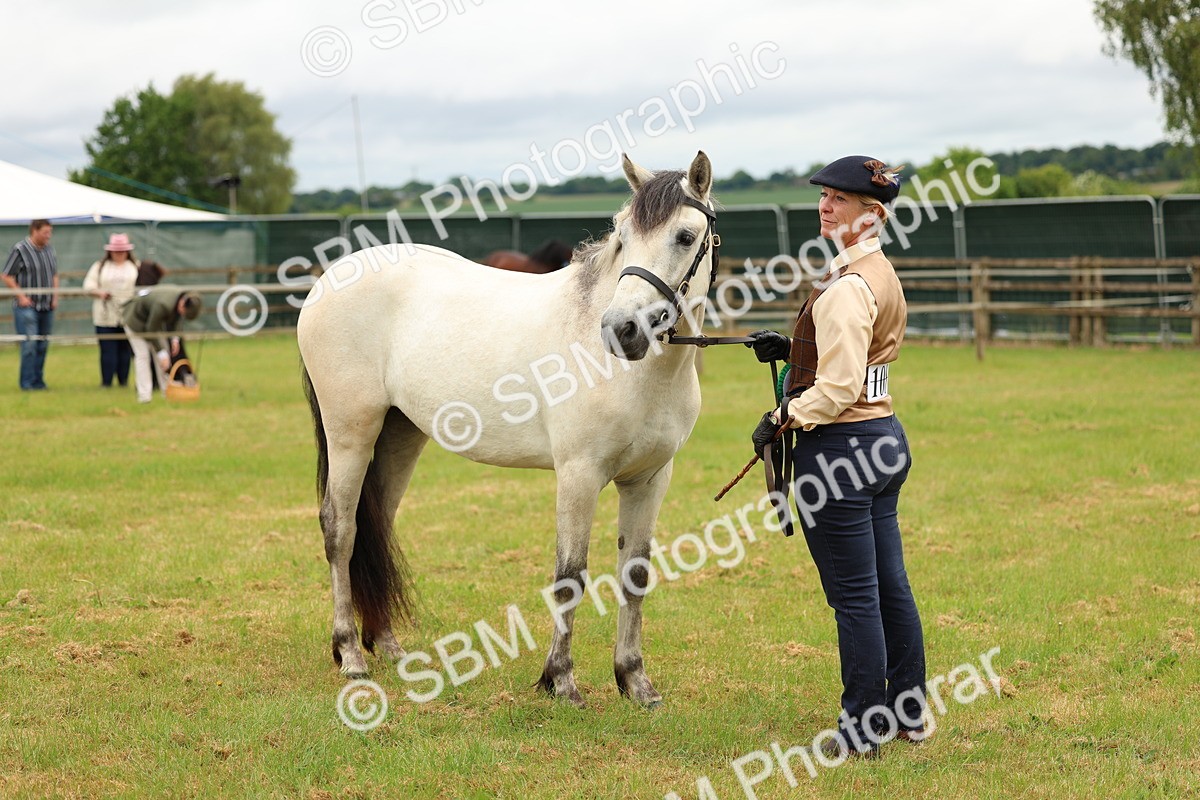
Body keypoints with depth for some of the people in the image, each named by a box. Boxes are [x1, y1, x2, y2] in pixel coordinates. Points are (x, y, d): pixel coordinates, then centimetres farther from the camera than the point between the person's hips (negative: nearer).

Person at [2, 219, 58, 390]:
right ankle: (27, 383, -6)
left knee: (42, 345, 9)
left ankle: (38, 381, 17)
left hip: (47, 307, 6)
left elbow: (54, 275, 22)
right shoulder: (20, 249, -8)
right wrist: (21, 296, -12)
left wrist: (55, 297, 10)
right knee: (29, 344, -11)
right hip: (27, 306, -6)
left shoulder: (49, 250, 11)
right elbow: (7, 277, -7)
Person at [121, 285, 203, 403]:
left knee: (161, 355, 2)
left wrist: (174, 338, -6)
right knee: (142, 355, -13)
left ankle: (168, 392, 4)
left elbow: (174, 318, 2)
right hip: (135, 318, -7)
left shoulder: (185, 298, -19)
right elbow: (152, 331, -30)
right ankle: (144, 395, -13)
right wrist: (162, 353, -27)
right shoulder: (163, 305, -42)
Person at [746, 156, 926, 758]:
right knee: (890, 587, 17)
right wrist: (791, 350, 13)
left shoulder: (847, 288, -19)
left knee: (854, 598, -2)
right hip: (884, 437, 10)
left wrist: (782, 418, -12)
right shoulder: (881, 274, 12)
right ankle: (908, 713, 26)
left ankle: (862, 732, 6)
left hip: (840, 445, -10)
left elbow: (837, 389, -23)